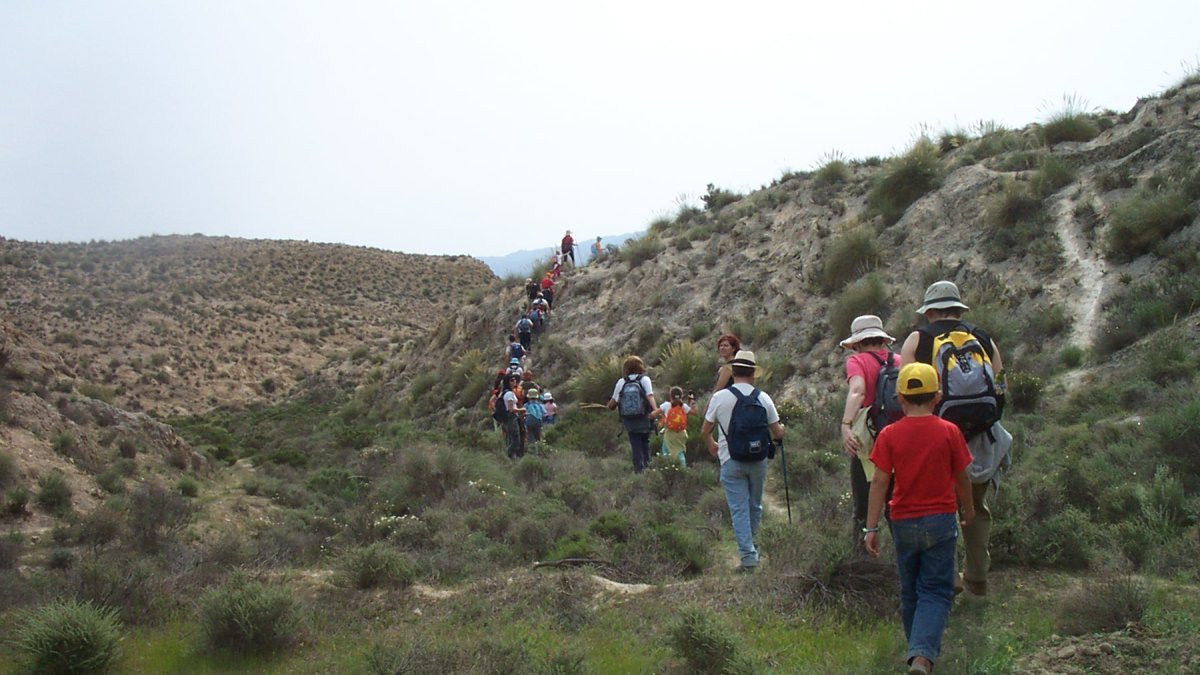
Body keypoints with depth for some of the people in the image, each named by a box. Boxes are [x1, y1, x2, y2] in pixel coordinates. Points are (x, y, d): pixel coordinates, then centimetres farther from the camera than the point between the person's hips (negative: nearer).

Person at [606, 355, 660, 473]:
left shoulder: (621, 382, -1)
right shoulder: (644, 379, -5)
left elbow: (614, 401, 3)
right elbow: (650, 395, -21)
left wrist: (609, 407, 25)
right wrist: (656, 409, -33)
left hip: (629, 421, 1)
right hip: (644, 419, -1)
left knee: (635, 446, 10)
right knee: (645, 443, 17)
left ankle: (639, 469, 7)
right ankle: (646, 465, 9)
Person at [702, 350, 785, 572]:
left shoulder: (720, 397, -8)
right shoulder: (763, 398, -3)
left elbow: (705, 431, 0)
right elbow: (778, 433, 2)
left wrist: (711, 445, 21)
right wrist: (782, 428, 26)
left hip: (731, 462, -2)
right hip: (758, 461, 2)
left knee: (739, 509, 1)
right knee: (755, 506, 19)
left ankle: (748, 556, -4)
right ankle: (750, 546, 33)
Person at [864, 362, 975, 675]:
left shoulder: (889, 435, -6)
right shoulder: (949, 432, -6)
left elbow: (879, 481, -9)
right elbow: (962, 478, 3)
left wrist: (871, 527, -6)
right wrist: (968, 509, 21)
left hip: (903, 523, 1)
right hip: (940, 521, -1)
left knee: (910, 592, 17)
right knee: (936, 592, 1)